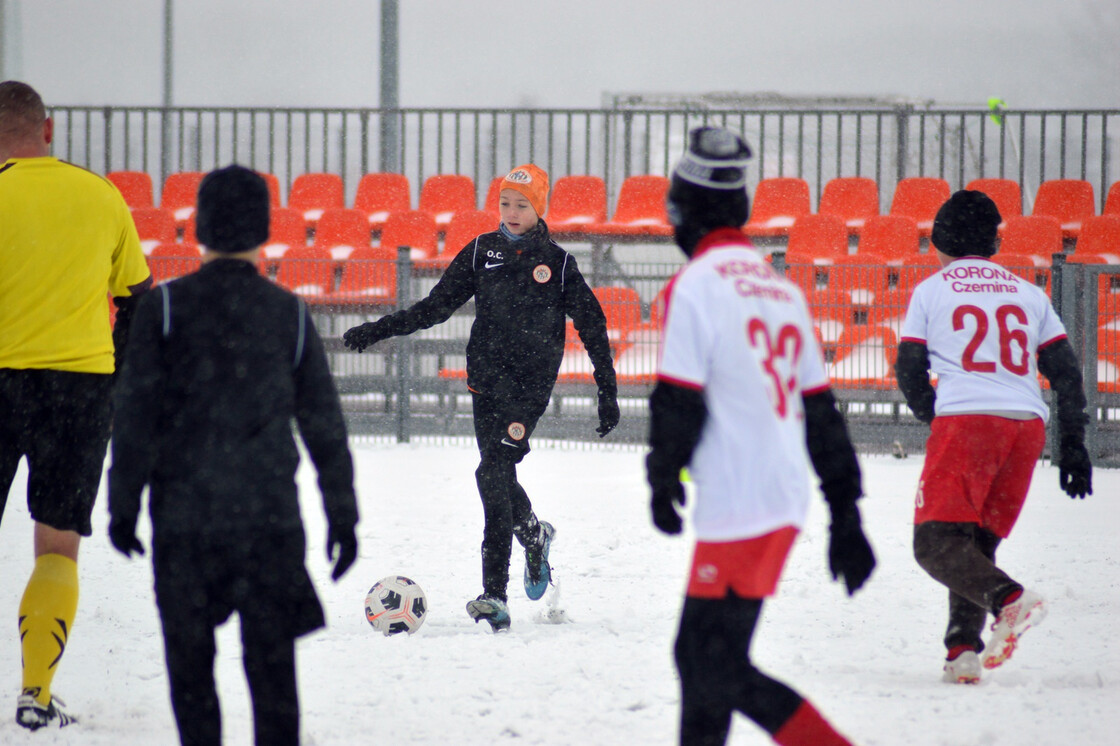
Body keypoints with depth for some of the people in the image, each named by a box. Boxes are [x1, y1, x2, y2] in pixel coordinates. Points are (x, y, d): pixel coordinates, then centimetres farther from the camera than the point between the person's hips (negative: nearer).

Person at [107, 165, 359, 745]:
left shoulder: (164, 307, -3)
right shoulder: (289, 315, 3)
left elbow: (134, 412, -6)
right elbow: (324, 424, 5)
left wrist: (123, 504, -1)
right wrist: (343, 516, 12)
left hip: (184, 517, -1)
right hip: (270, 517, 1)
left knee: (190, 662, 8)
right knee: (271, 665, 4)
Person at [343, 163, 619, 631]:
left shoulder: (557, 263, 1)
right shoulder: (482, 252, 8)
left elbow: (591, 326, 6)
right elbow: (436, 306, 12)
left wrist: (608, 391, 3)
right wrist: (377, 331, 6)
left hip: (532, 382, -4)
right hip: (487, 376, 4)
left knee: (494, 473, -15)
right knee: (497, 474, 2)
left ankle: (495, 594, -16)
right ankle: (534, 535, 36)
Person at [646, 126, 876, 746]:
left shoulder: (696, 287, -10)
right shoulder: (782, 289, 14)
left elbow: (678, 401, -12)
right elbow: (820, 411, 16)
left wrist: (662, 481, 5)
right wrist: (845, 515, 18)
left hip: (739, 510, -8)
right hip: (786, 502, 8)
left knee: (720, 669, -6)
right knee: (700, 654, 14)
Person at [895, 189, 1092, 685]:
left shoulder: (931, 290, 10)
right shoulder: (1027, 293, 20)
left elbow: (909, 371, 8)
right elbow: (1065, 372, 15)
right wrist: (1073, 448, 16)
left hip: (965, 420, -5)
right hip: (1028, 424, 5)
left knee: (936, 541, -6)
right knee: (978, 542, 15)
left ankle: (1007, 600, -31)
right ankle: (964, 651, 0)